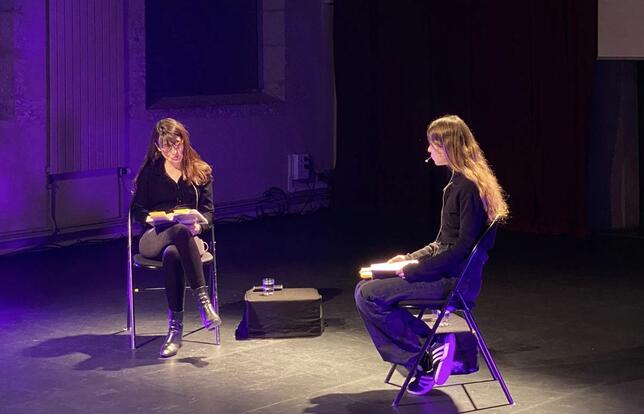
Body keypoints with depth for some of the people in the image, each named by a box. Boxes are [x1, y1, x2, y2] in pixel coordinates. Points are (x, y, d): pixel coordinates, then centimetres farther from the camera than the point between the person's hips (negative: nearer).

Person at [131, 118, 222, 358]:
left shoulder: (201, 172, 17)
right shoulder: (150, 172, 15)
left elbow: (207, 211, 11)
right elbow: (137, 210, 11)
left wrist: (199, 225, -12)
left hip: (189, 237, 1)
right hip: (154, 238, -1)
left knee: (172, 254, -39)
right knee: (181, 231, -39)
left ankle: (175, 327, -40)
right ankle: (202, 299, -45)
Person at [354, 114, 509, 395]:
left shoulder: (469, 187, -17)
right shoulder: (458, 183, 14)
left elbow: (464, 246, -21)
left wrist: (415, 268, -18)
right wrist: (411, 258, 11)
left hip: (455, 281, -10)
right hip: (446, 272, 10)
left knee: (368, 294, -16)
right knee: (366, 286, 13)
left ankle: (426, 357, -7)